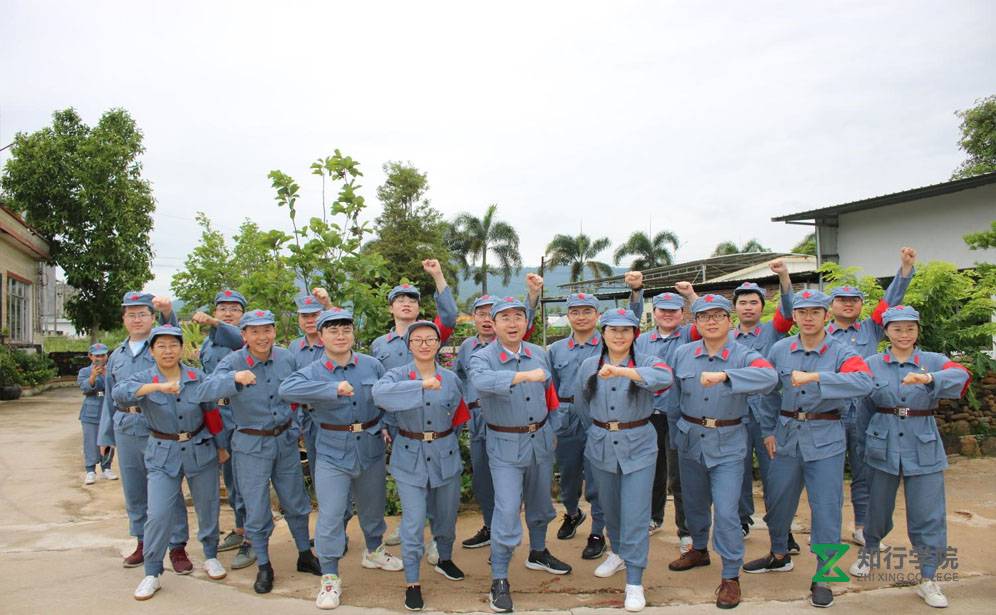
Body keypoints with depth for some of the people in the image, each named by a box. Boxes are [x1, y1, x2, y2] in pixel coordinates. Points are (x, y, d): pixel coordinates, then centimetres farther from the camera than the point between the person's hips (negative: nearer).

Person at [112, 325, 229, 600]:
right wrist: (156, 387, -44)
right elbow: (119, 393, -29)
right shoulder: (144, 379, -7)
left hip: (201, 451, 1)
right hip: (163, 454, -1)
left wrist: (222, 445, 11)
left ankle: (211, 557, 33)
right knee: (158, 515, -6)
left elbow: (212, 413, 6)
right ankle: (152, 574, 12)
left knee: (207, 508, 11)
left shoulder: (198, 377, -3)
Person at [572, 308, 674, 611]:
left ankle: (634, 583, 6)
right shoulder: (588, 365, 1)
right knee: (609, 507, 19)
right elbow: (581, 404, 13)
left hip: (638, 447, -3)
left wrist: (620, 371, -43)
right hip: (601, 446, 4)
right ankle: (618, 554, 44)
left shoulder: (646, 361, -9)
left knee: (635, 515, -4)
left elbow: (665, 377, -33)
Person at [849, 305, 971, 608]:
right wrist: (866, 442, 11)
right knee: (878, 507, 14)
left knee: (928, 515, 1)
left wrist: (928, 378, -43)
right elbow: (864, 408, 8)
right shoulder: (872, 364, 1)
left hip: (924, 448, 0)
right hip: (883, 445, 1)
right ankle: (869, 552, 41)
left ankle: (928, 580, 16)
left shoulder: (934, 361, -1)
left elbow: (960, 376, -24)